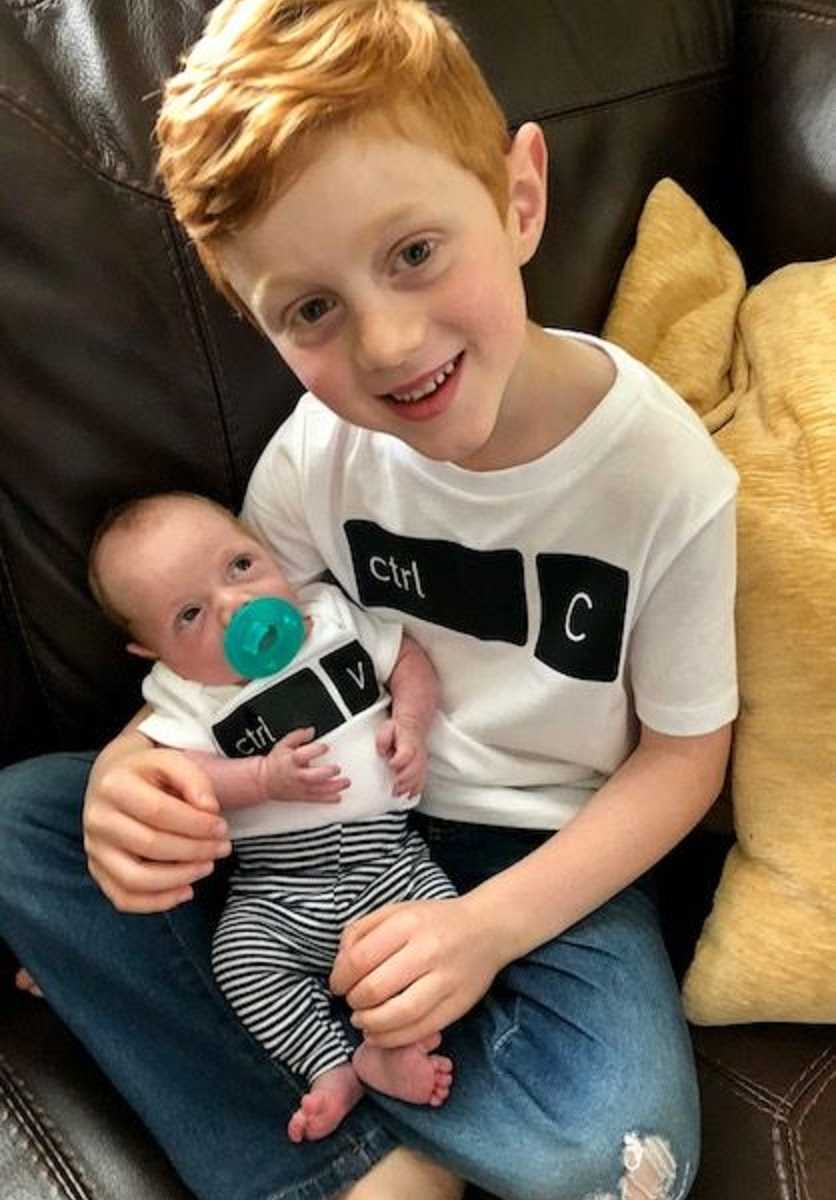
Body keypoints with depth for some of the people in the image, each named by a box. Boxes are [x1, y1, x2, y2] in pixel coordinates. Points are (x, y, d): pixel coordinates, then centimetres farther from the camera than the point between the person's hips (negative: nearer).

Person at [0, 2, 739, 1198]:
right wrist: (131, 769, -23)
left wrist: (492, 927, -21)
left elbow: (683, 754, -10)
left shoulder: (666, 475, -19)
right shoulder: (318, 451, -12)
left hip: (551, 848, -2)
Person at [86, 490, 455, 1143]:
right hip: (278, 892, 0)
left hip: (389, 862, 0)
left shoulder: (333, 613, 0)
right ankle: (334, 1065, -6)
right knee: (241, 961, -20)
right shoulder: (187, 696, -3)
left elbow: (410, 659, 10)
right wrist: (267, 778, -24)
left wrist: (410, 724, -8)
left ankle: (387, 1047, -8)